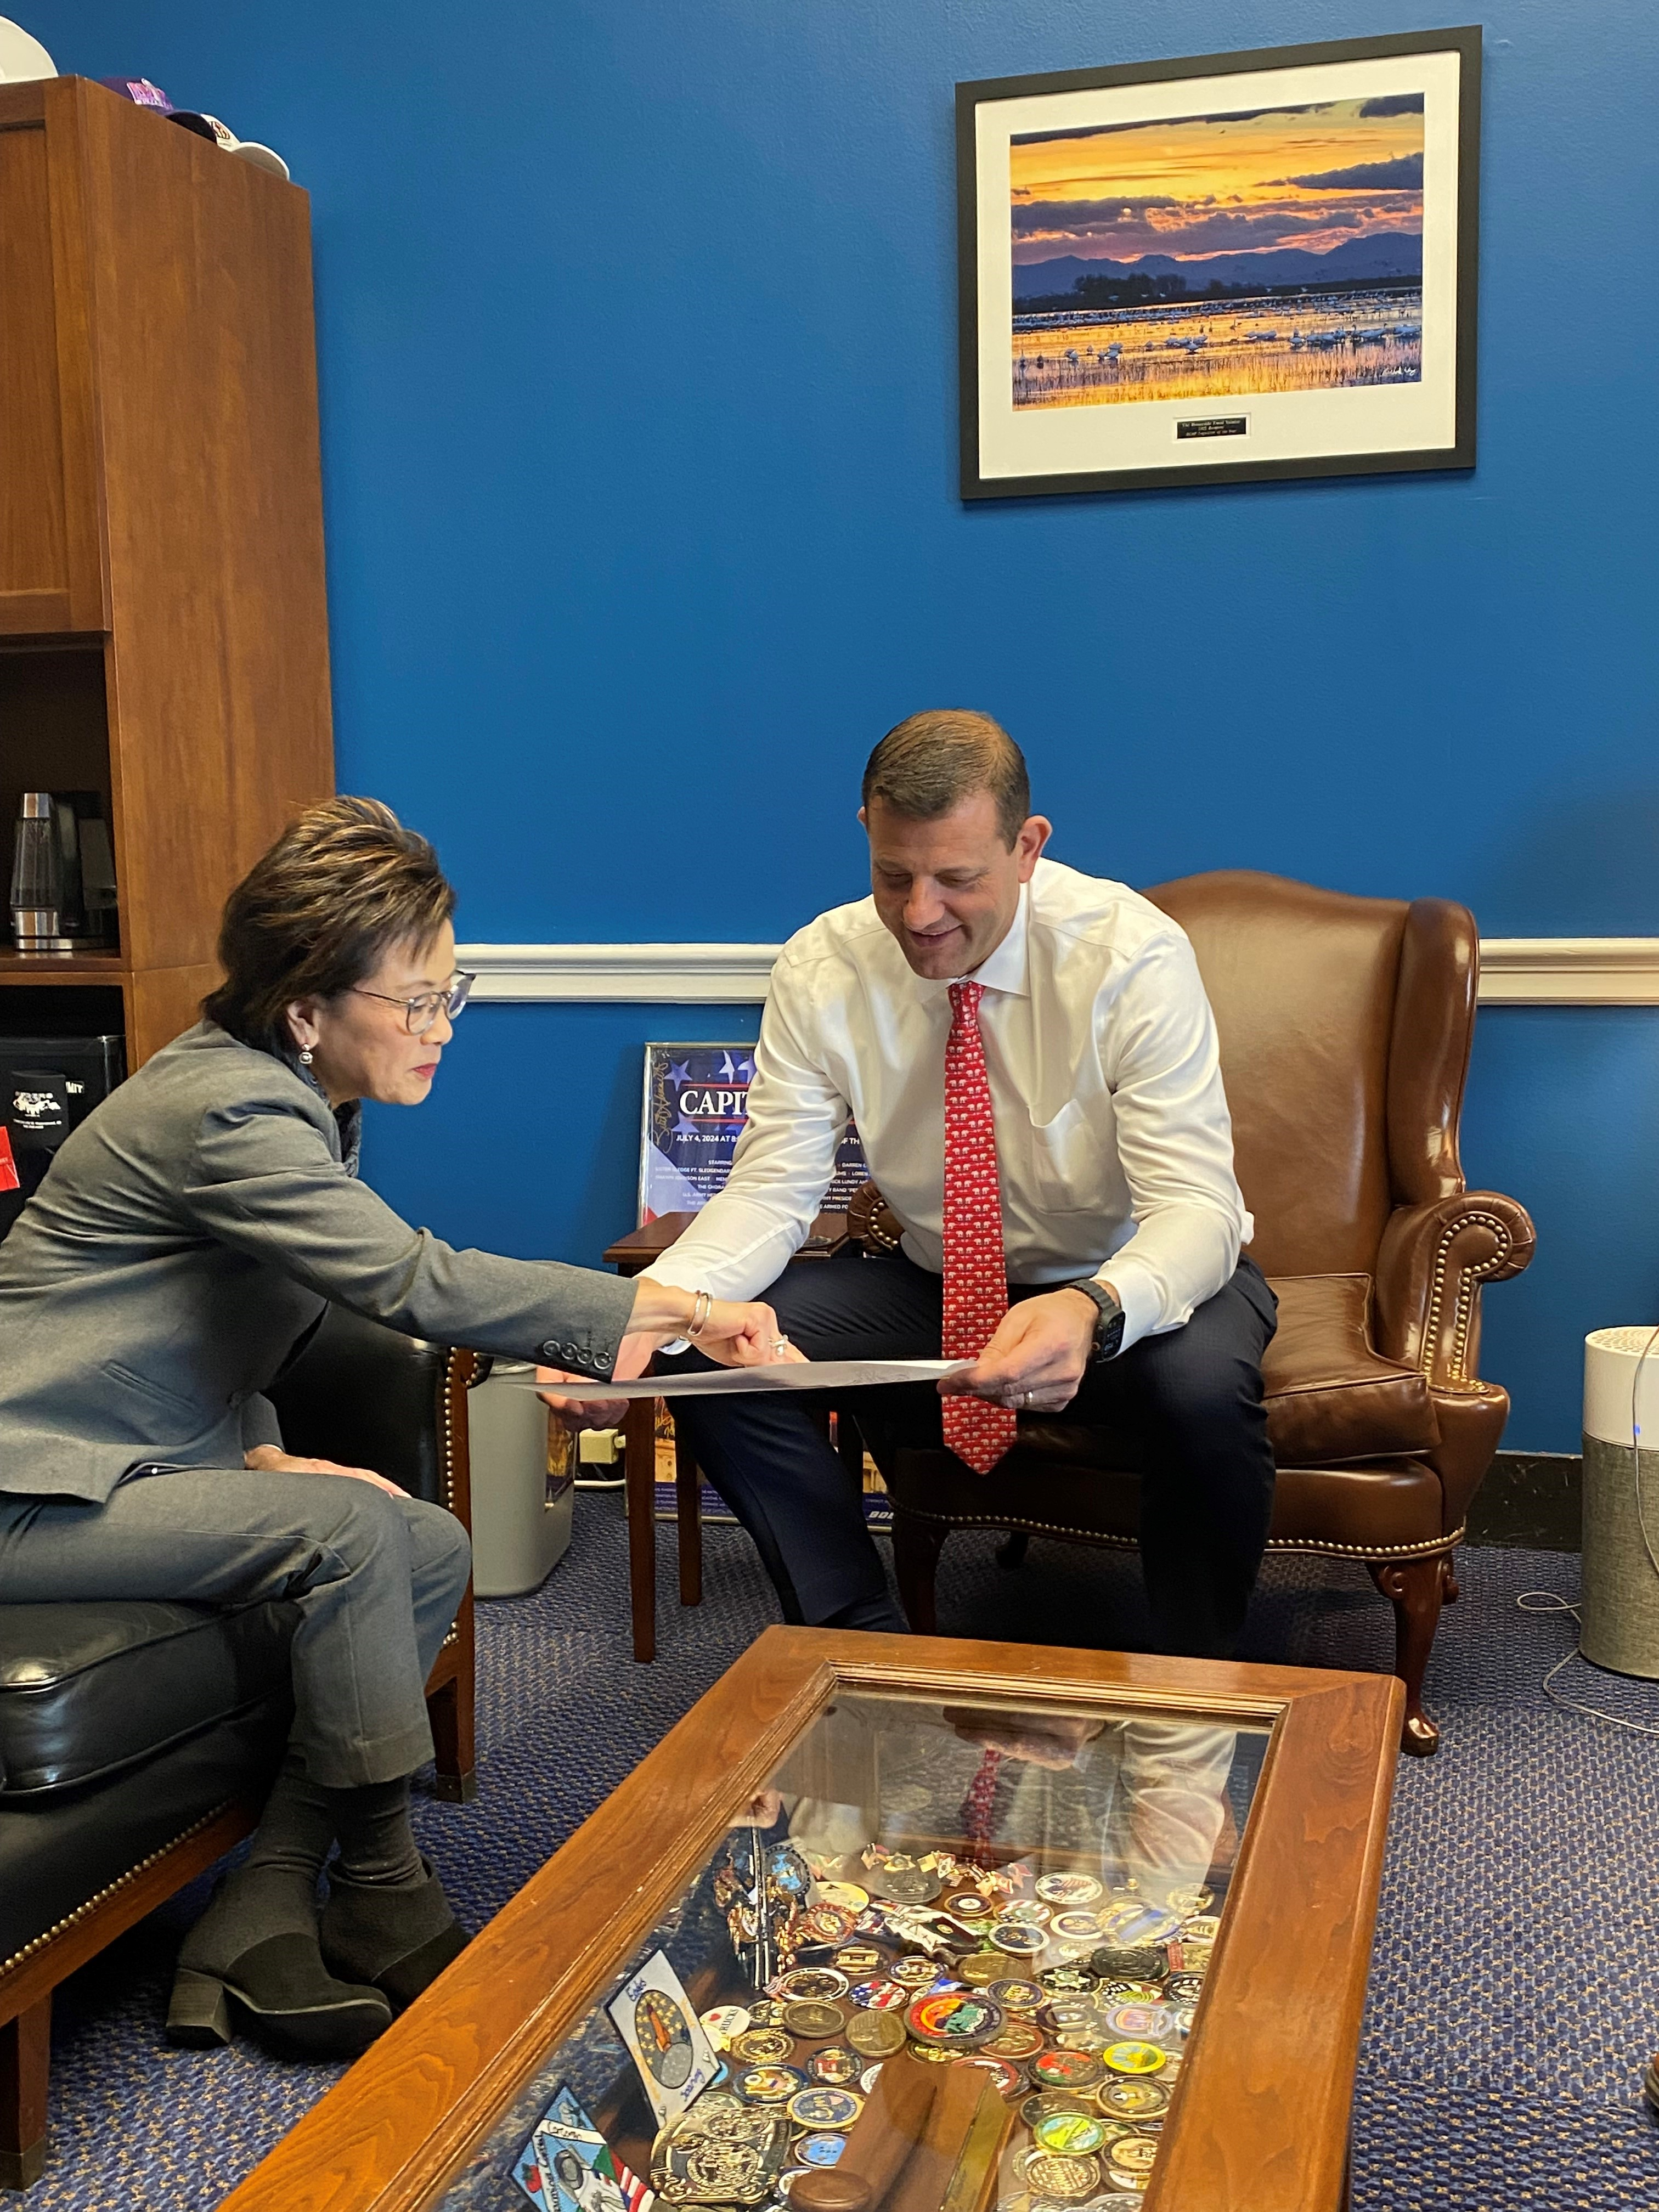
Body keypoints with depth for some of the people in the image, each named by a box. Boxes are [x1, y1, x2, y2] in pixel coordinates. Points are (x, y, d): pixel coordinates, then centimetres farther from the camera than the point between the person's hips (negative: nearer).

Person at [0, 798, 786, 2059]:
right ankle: (385, 1905, -9)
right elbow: (425, 1284, -32)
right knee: (349, 1530, -27)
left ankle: (260, 1925, -5)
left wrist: (263, 1457, -2)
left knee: (432, 1549, -3)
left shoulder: (291, 1102, 9)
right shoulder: (230, 1112, -23)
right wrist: (676, 1310, -27)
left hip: (124, 1466, 10)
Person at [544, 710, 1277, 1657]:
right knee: (707, 1354, -18)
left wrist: (1094, 1311, -51)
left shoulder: (1132, 955, -22)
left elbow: (1196, 1206, -28)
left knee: (1202, 1384, -37)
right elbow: (773, 1189, -13)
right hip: (941, 1287, 3)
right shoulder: (821, 968, -12)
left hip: (1135, 1288, -3)